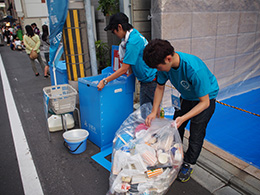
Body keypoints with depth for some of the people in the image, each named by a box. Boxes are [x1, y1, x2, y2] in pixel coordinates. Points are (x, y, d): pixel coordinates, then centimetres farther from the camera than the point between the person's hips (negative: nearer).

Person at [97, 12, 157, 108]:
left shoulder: (132, 42, -23)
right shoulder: (135, 33, 7)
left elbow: (124, 69, -21)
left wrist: (104, 81, -16)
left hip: (150, 81, -10)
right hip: (147, 79, 10)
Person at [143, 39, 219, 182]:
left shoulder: (195, 69, -42)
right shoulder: (165, 64, -22)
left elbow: (204, 102, -31)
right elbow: (160, 87, -6)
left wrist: (183, 118, -40)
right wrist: (154, 112, -14)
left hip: (206, 98, -5)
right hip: (186, 97, 6)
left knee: (196, 134, -2)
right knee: (175, 128, 11)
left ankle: (189, 164, 23)